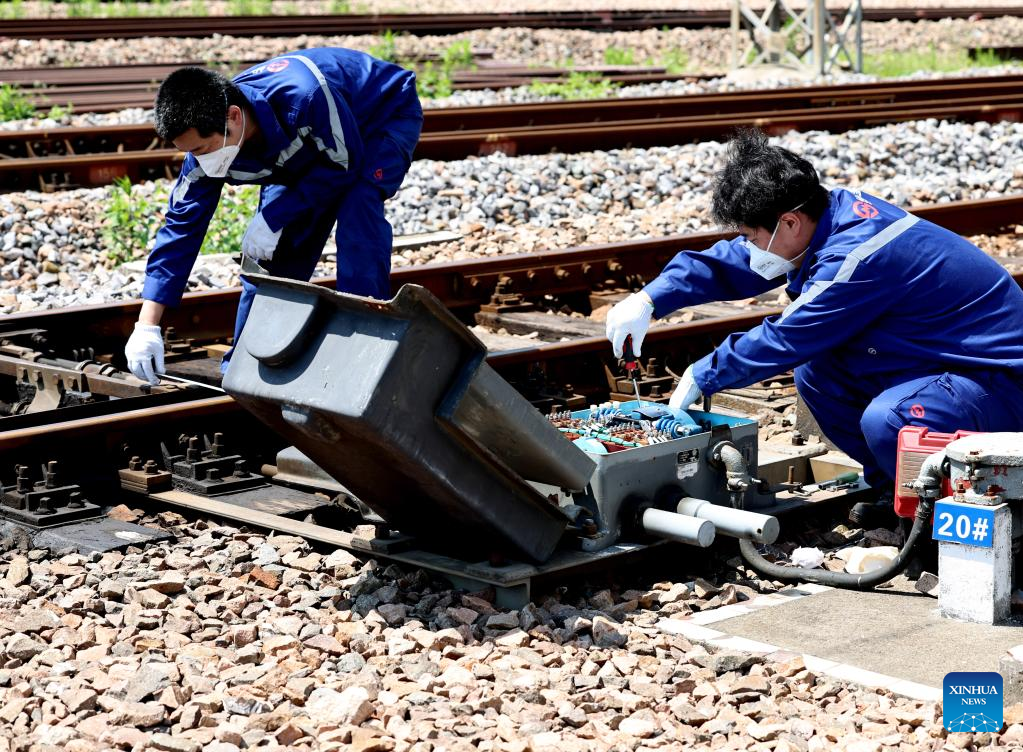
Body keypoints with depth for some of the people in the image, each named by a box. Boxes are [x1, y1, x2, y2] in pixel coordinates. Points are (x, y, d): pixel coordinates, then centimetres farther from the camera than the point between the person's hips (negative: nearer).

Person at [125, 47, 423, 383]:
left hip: (388, 116, -6)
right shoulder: (206, 141, -23)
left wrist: (275, 217, -29)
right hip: (310, 145, 6)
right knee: (269, 251, -3)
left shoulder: (302, 97, -44)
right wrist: (146, 327, -20)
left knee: (357, 209, -31)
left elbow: (344, 163, -28)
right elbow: (181, 226, -17)